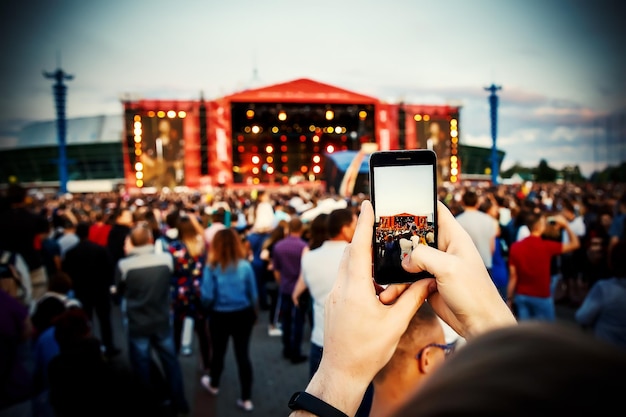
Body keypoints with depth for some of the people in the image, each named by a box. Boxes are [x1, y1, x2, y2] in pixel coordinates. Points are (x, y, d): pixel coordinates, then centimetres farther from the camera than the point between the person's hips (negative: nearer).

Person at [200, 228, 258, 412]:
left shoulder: (212, 267, -16)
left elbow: (207, 296, -15)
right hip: (243, 314, 1)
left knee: (218, 352, 21)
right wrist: (255, 313, 13)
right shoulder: (245, 265, -11)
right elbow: (253, 294, -3)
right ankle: (246, 399, 16)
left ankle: (214, 385, 47)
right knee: (243, 355, 10)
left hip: (220, 316, -1)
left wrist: (207, 306, 8)